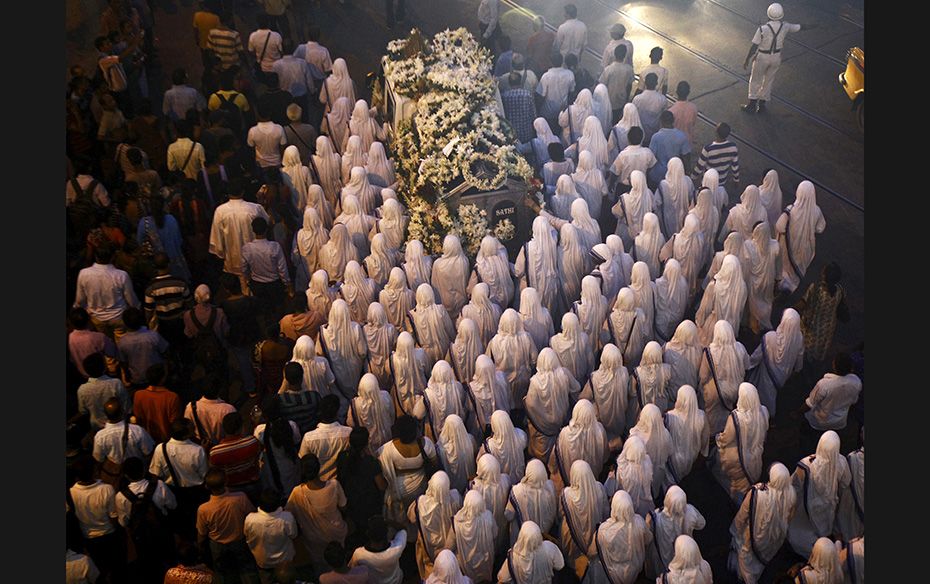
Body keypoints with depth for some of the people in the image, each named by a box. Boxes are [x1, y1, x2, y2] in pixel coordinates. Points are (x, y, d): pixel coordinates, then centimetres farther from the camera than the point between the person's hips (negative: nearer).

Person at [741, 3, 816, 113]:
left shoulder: (762, 29, -28)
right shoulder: (785, 27, -14)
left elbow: (753, 47, -22)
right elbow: (800, 27, 3)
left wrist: (746, 60, -10)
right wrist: (812, 26, 23)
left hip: (762, 58, -4)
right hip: (776, 58, 4)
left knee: (755, 80, 15)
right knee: (768, 81, 20)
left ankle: (752, 105, 21)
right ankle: (761, 105, 27)